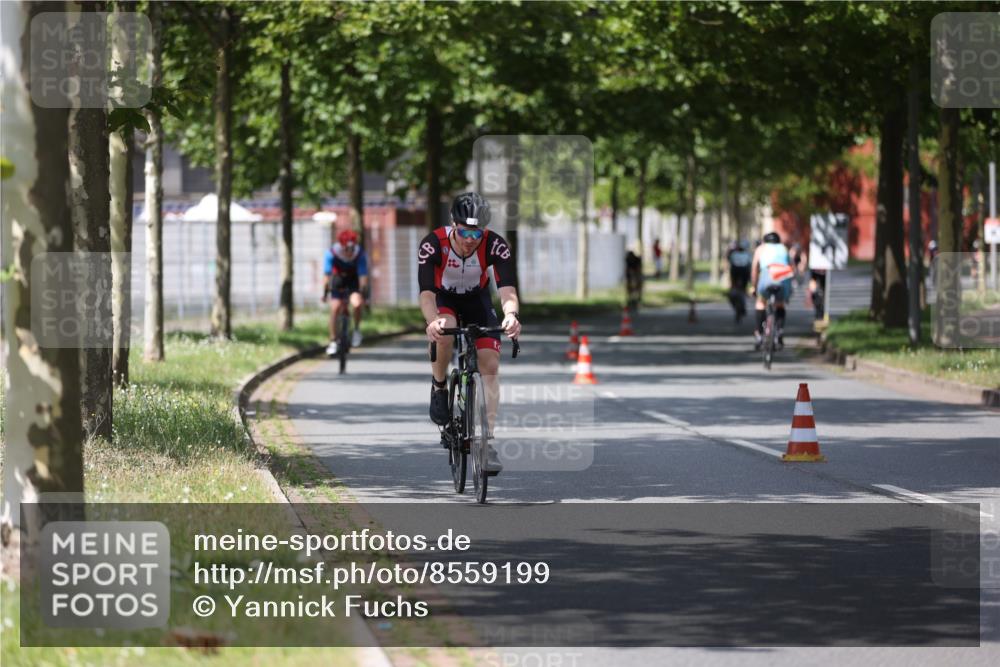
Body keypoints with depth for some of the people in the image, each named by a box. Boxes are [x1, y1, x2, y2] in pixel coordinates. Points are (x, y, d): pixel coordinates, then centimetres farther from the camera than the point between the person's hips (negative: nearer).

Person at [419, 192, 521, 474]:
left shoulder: (495, 245, -30)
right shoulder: (433, 245, -33)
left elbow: (507, 288, -39)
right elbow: (426, 292, -40)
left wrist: (510, 315, -62)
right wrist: (432, 321, -61)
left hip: (477, 300, 1)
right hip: (444, 299, -1)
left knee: (490, 365, -15)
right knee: (444, 334, -36)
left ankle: (487, 441, -13)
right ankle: (439, 387, -6)